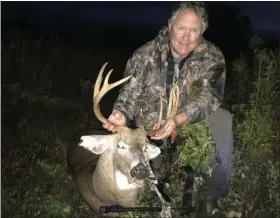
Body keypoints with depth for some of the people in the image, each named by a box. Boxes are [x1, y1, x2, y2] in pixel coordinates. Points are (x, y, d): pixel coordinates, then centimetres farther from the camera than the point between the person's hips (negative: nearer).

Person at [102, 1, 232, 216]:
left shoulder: (212, 58, -7)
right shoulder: (145, 54, -4)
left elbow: (208, 97, -20)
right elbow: (130, 91, -3)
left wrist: (178, 120, -41)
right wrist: (121, 114, -29)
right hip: (148, 136, 1)